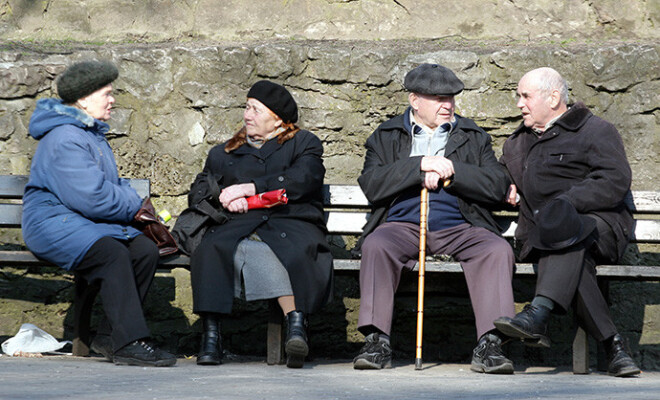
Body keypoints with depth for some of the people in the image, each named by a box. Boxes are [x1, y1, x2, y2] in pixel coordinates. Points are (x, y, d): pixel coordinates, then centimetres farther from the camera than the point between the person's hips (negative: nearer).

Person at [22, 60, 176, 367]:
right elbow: (92, 197, -23)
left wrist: (137, 205, 4)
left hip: (89, 224, 10)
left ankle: (109, 336, -10)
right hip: (53, 223, -10)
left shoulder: (93, 134, 19)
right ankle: (129, 342, -33)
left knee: (146, 250, -13)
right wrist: (135, 207, -8)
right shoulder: (65, 139, -15)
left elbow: (114, 184, 26)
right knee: (113, 253, -33)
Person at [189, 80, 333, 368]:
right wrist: (223, 196, 1)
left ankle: (297, 325, -49)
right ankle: (211, 335, -39)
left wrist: (250, 187, -5)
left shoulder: (303, 144, 21)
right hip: (238, 225, 2)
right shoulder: (223, 153, 33)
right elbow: (197, 193, 25)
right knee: (211, 249, -33)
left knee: (297, 251, -40)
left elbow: (302, 180, 1)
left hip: (290, 221, -2)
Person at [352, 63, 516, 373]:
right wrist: (420, 166, -9)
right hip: (402, 225, -1)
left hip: (458, 228, 1)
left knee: (498, 249, -28)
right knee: (376, 246, -33)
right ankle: (376, 340, -31)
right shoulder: (386, 136, 16)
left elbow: (498, 187, 6)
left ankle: (489, 344, -33)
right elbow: (372, 186, -1)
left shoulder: (473, 136, 19)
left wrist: (451, 171, -6)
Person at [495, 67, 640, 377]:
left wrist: (566, 202, -16)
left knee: (566, 228, -43)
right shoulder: (518, 141, 31)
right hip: (542, 234, 4)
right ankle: (612, 343, -41)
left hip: (599, 225, -4)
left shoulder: (595, 131, 9)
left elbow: (615, 182, -5)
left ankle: (539, 313, -60)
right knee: (572, 261, -36)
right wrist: (510, 185, 23)